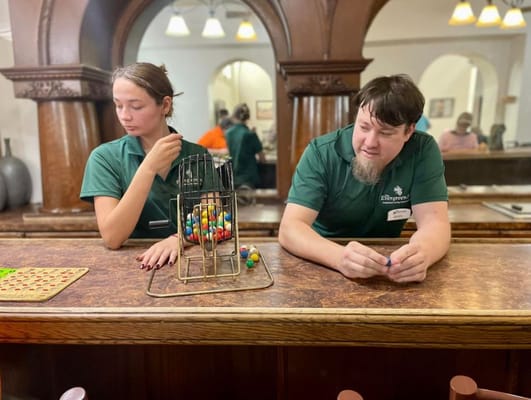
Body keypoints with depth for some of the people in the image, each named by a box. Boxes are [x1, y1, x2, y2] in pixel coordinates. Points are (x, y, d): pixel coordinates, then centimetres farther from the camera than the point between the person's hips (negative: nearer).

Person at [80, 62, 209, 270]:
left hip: (189, 259, 2)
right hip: (132, 263, -1)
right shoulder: (105, 157, -4)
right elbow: (112, 237, -14)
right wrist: (148, 168, -20)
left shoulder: (197, 155, 0)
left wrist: (178, 239, -23)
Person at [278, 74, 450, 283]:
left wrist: (421, 254, -39)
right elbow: (290, 228, -25)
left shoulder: (423, 151, -11)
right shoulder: (321, 152, -17)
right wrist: (339, 256, -43)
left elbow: (434, 221, -17)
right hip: (324, 265, -1)